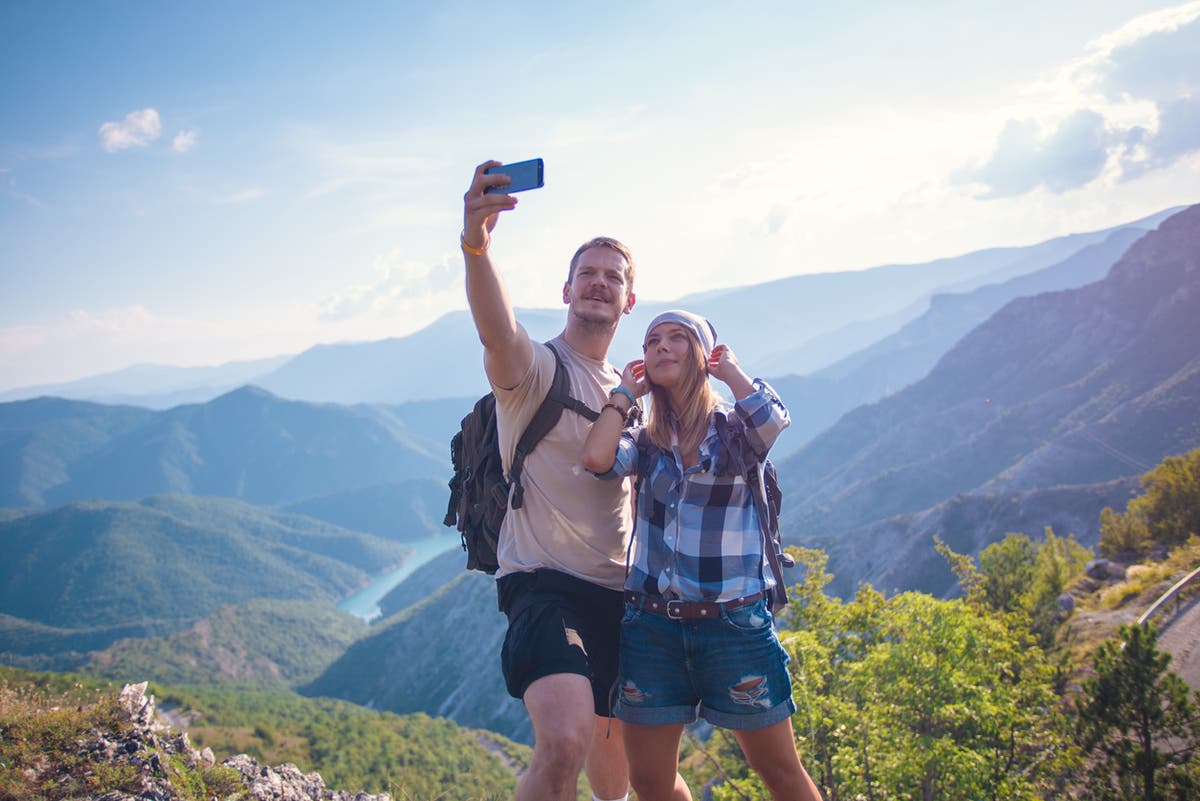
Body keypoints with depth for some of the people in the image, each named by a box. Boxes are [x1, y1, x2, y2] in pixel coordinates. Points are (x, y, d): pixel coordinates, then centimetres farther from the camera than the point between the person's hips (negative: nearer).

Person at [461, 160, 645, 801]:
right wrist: (476, 246, -51)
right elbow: (498, 334, -34)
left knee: (615, 741, 21)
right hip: (547, 585, -7)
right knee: (565, 743, -28)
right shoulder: (535, 366, -8)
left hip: (620, 592, 7)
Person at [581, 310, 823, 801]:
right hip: (651, 625, 3)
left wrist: (729, 368, -4)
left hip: (735, 623, -3)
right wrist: (626, 392, 3)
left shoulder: (737, 429, 2)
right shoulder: (645, 442, 8)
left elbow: (774, 420, -22)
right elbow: (595, 457, -13)